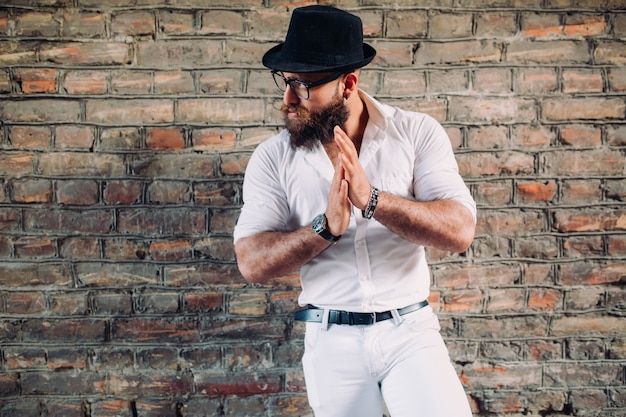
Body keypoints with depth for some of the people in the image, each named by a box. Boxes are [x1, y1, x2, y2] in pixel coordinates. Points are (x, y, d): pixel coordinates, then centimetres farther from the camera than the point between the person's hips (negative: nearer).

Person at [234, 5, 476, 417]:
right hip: (332, 341, 1)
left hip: (409, 331, -1)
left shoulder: (418, 133, -5)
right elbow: (252, 263, -9)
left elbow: (460, 231, -14)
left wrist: (372, 200, -26)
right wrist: (327, 226, -23)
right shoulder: (273, 158, -3)